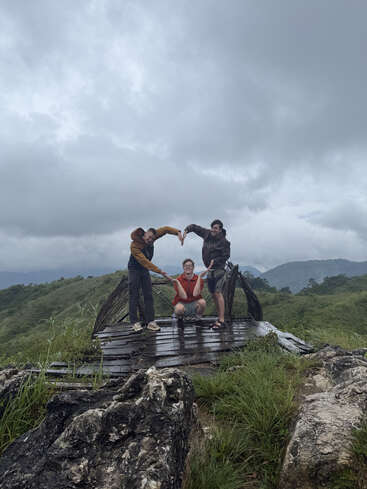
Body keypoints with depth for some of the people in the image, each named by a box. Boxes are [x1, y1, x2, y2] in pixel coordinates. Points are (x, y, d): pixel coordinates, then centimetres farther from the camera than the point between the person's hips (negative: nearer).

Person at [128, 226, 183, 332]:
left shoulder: (152, 236, -11)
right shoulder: (134, 246, -29)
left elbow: (165, 229, -4)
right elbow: (144, 262, -33)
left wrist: (178, 232, -21)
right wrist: (160, 271, -35)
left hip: (145, 269, 6)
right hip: (134, 269, -6)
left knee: (148, 295, 1)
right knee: (134, 296, -4)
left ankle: (150, 321, 3)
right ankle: (135, 322, 2)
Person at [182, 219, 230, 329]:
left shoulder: (224, 241, -13)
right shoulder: (207, 234, 4)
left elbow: (226, 256, -11)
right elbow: (194, 227, 11)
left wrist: (214, 261, -17)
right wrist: (186, 231, -7)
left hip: (219, 269, -7)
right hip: (210, 270, 7)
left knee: (218, 293, -15)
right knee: (213, 294, 10)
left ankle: (221, 320, -14)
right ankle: (219, 318, 19)